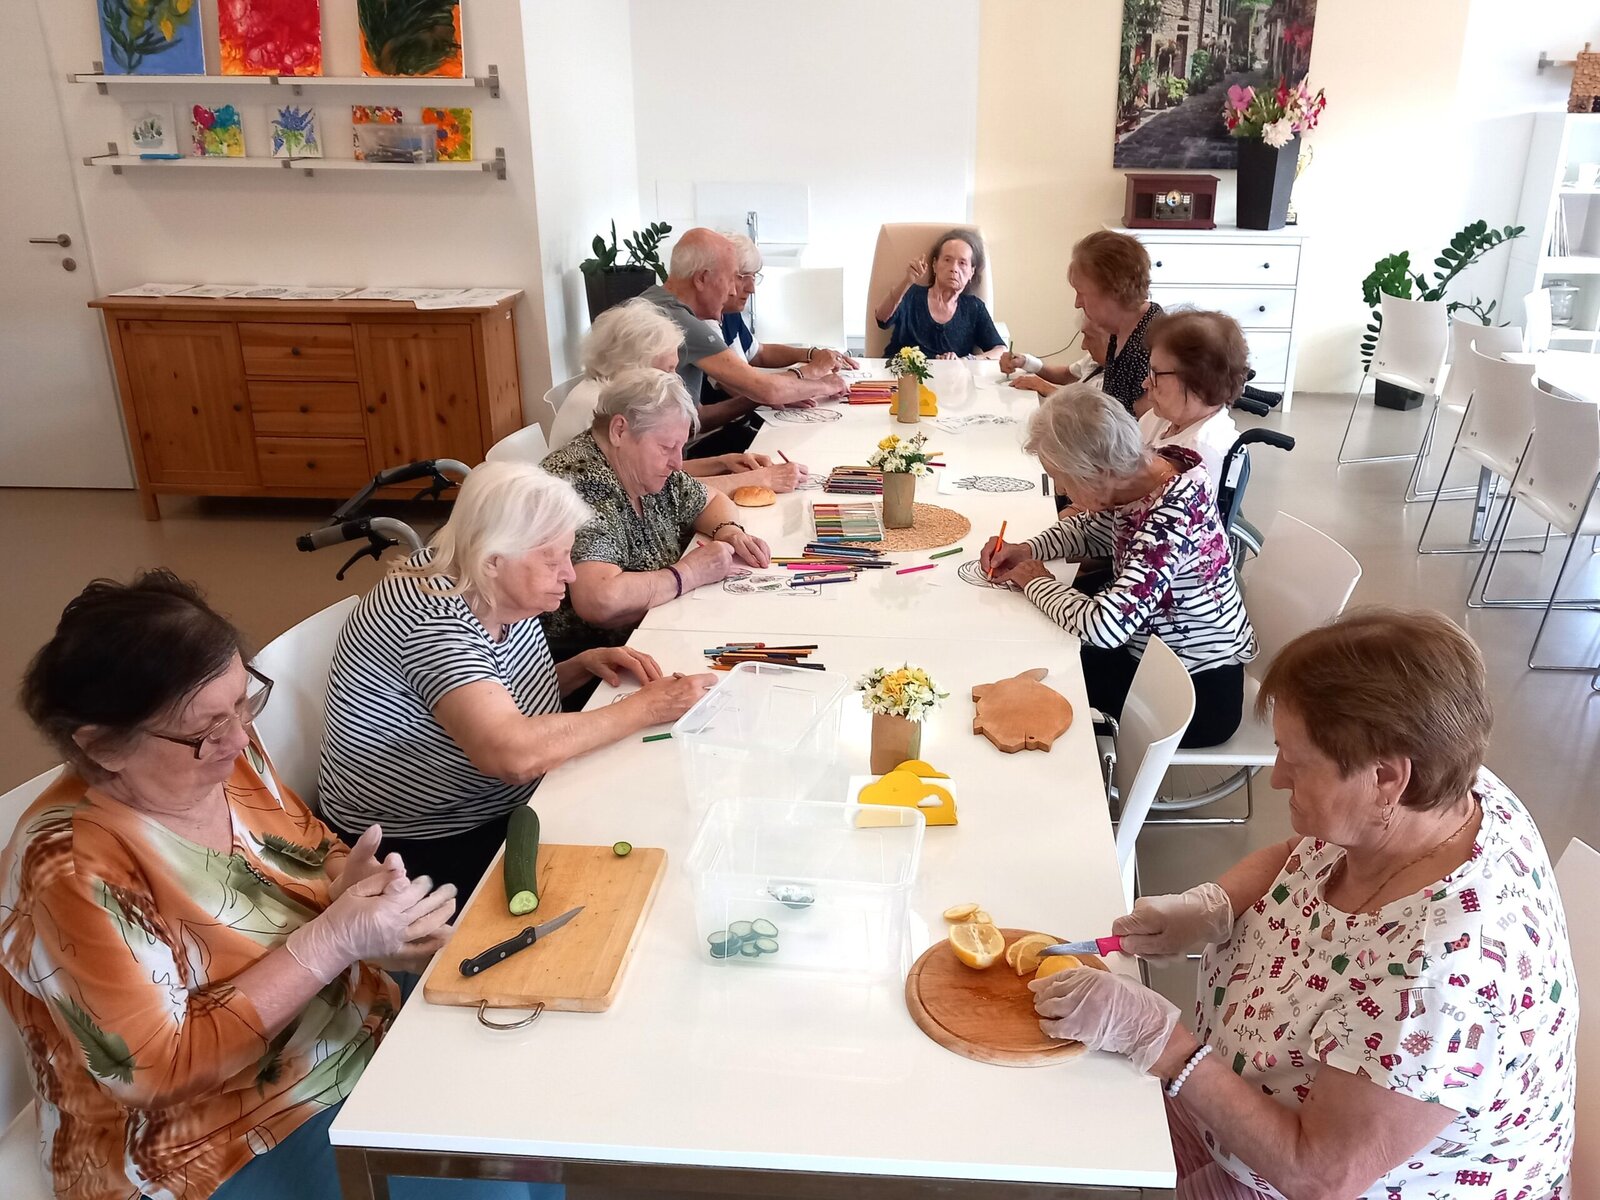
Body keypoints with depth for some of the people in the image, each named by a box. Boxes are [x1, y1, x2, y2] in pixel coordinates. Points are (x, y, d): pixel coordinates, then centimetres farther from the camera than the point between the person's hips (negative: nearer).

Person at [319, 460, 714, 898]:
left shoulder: (502, 594, -3)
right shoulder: (435, 620, -29)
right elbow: (514, 753, -40)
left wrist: (582, 665, -5)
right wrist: (647, 707, -30)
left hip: (503, 809, 8)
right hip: (424, 847, -8)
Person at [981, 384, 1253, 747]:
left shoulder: (1171, 516, -33)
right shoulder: (1136, 474, -8)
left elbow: (1105, 627, -39)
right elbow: (1090, 528, 13)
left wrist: (1036, 582, -21)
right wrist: (1026, 550, -5)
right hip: (1156, 649, 7)